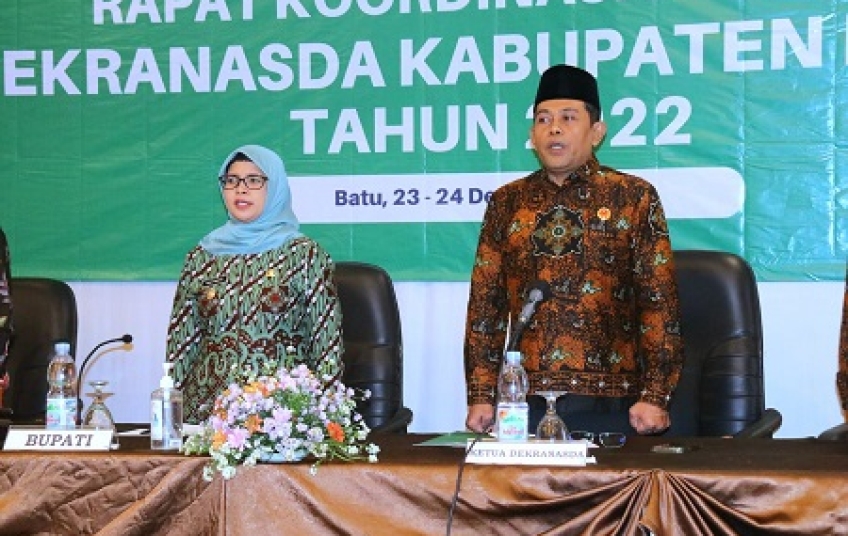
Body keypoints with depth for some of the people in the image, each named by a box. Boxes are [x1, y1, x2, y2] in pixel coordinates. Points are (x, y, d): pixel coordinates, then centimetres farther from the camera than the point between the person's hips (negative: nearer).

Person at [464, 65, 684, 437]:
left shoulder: (634, 197, 4)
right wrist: (480, 397, 3)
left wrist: (655, 396, -8)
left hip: (609, 404, -2)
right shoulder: (506, 203, 11)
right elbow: (484, 303, 10)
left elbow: (659, 302, 0)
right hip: (524, 403, 2)